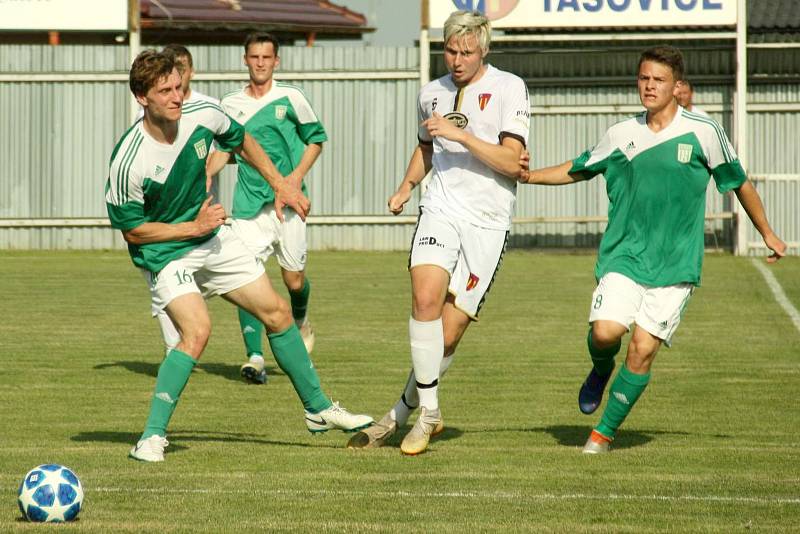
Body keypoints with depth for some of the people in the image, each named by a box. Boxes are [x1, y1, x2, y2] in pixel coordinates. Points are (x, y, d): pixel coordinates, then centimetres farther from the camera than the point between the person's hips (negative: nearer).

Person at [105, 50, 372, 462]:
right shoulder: (128, 162, -29)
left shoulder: (203, 117, -14)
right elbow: (131, 229, -16)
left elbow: (241, 142, 10)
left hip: (214, 239, 6)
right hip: (164, 253, -6)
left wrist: (280, 184, 9)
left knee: (277, 312, 10)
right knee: (197, 331, -27)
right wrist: (194, 227, -19)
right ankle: (152, 436, -18)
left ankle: (318, 409, 28)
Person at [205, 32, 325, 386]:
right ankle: (255, 357, -15)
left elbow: (316, 138, 8)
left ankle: (300, 323, 40)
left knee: (294, 280, 5)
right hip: (248, 203, 1)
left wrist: (298, 175, -7)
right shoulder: (231, 104, 6)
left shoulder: (289, 98, -1)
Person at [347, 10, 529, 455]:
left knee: (448, 334, -4)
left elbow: (512, 162, -13)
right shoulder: (432, 93, 12)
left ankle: (404, 412, 14)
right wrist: (407, 186, 18)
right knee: (426, 299, -23)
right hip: (441, 210, 3)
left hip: (488, 221, -3)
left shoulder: (509, 88, -4)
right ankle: (428, 411, -12)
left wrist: (460, 134, -20)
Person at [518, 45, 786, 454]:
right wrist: (526, 175, 11)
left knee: (643, 350, -10)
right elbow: (578, 170, 22)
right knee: (605, 331, -19)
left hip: (674, 266, -1)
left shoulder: (703, 132, -2)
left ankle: (604, 432, 7)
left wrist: (767, 233, 20)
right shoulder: (620, 135, 5)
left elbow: (739, 182, 12)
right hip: (623, 256, 2)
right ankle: (600, 371, 18)